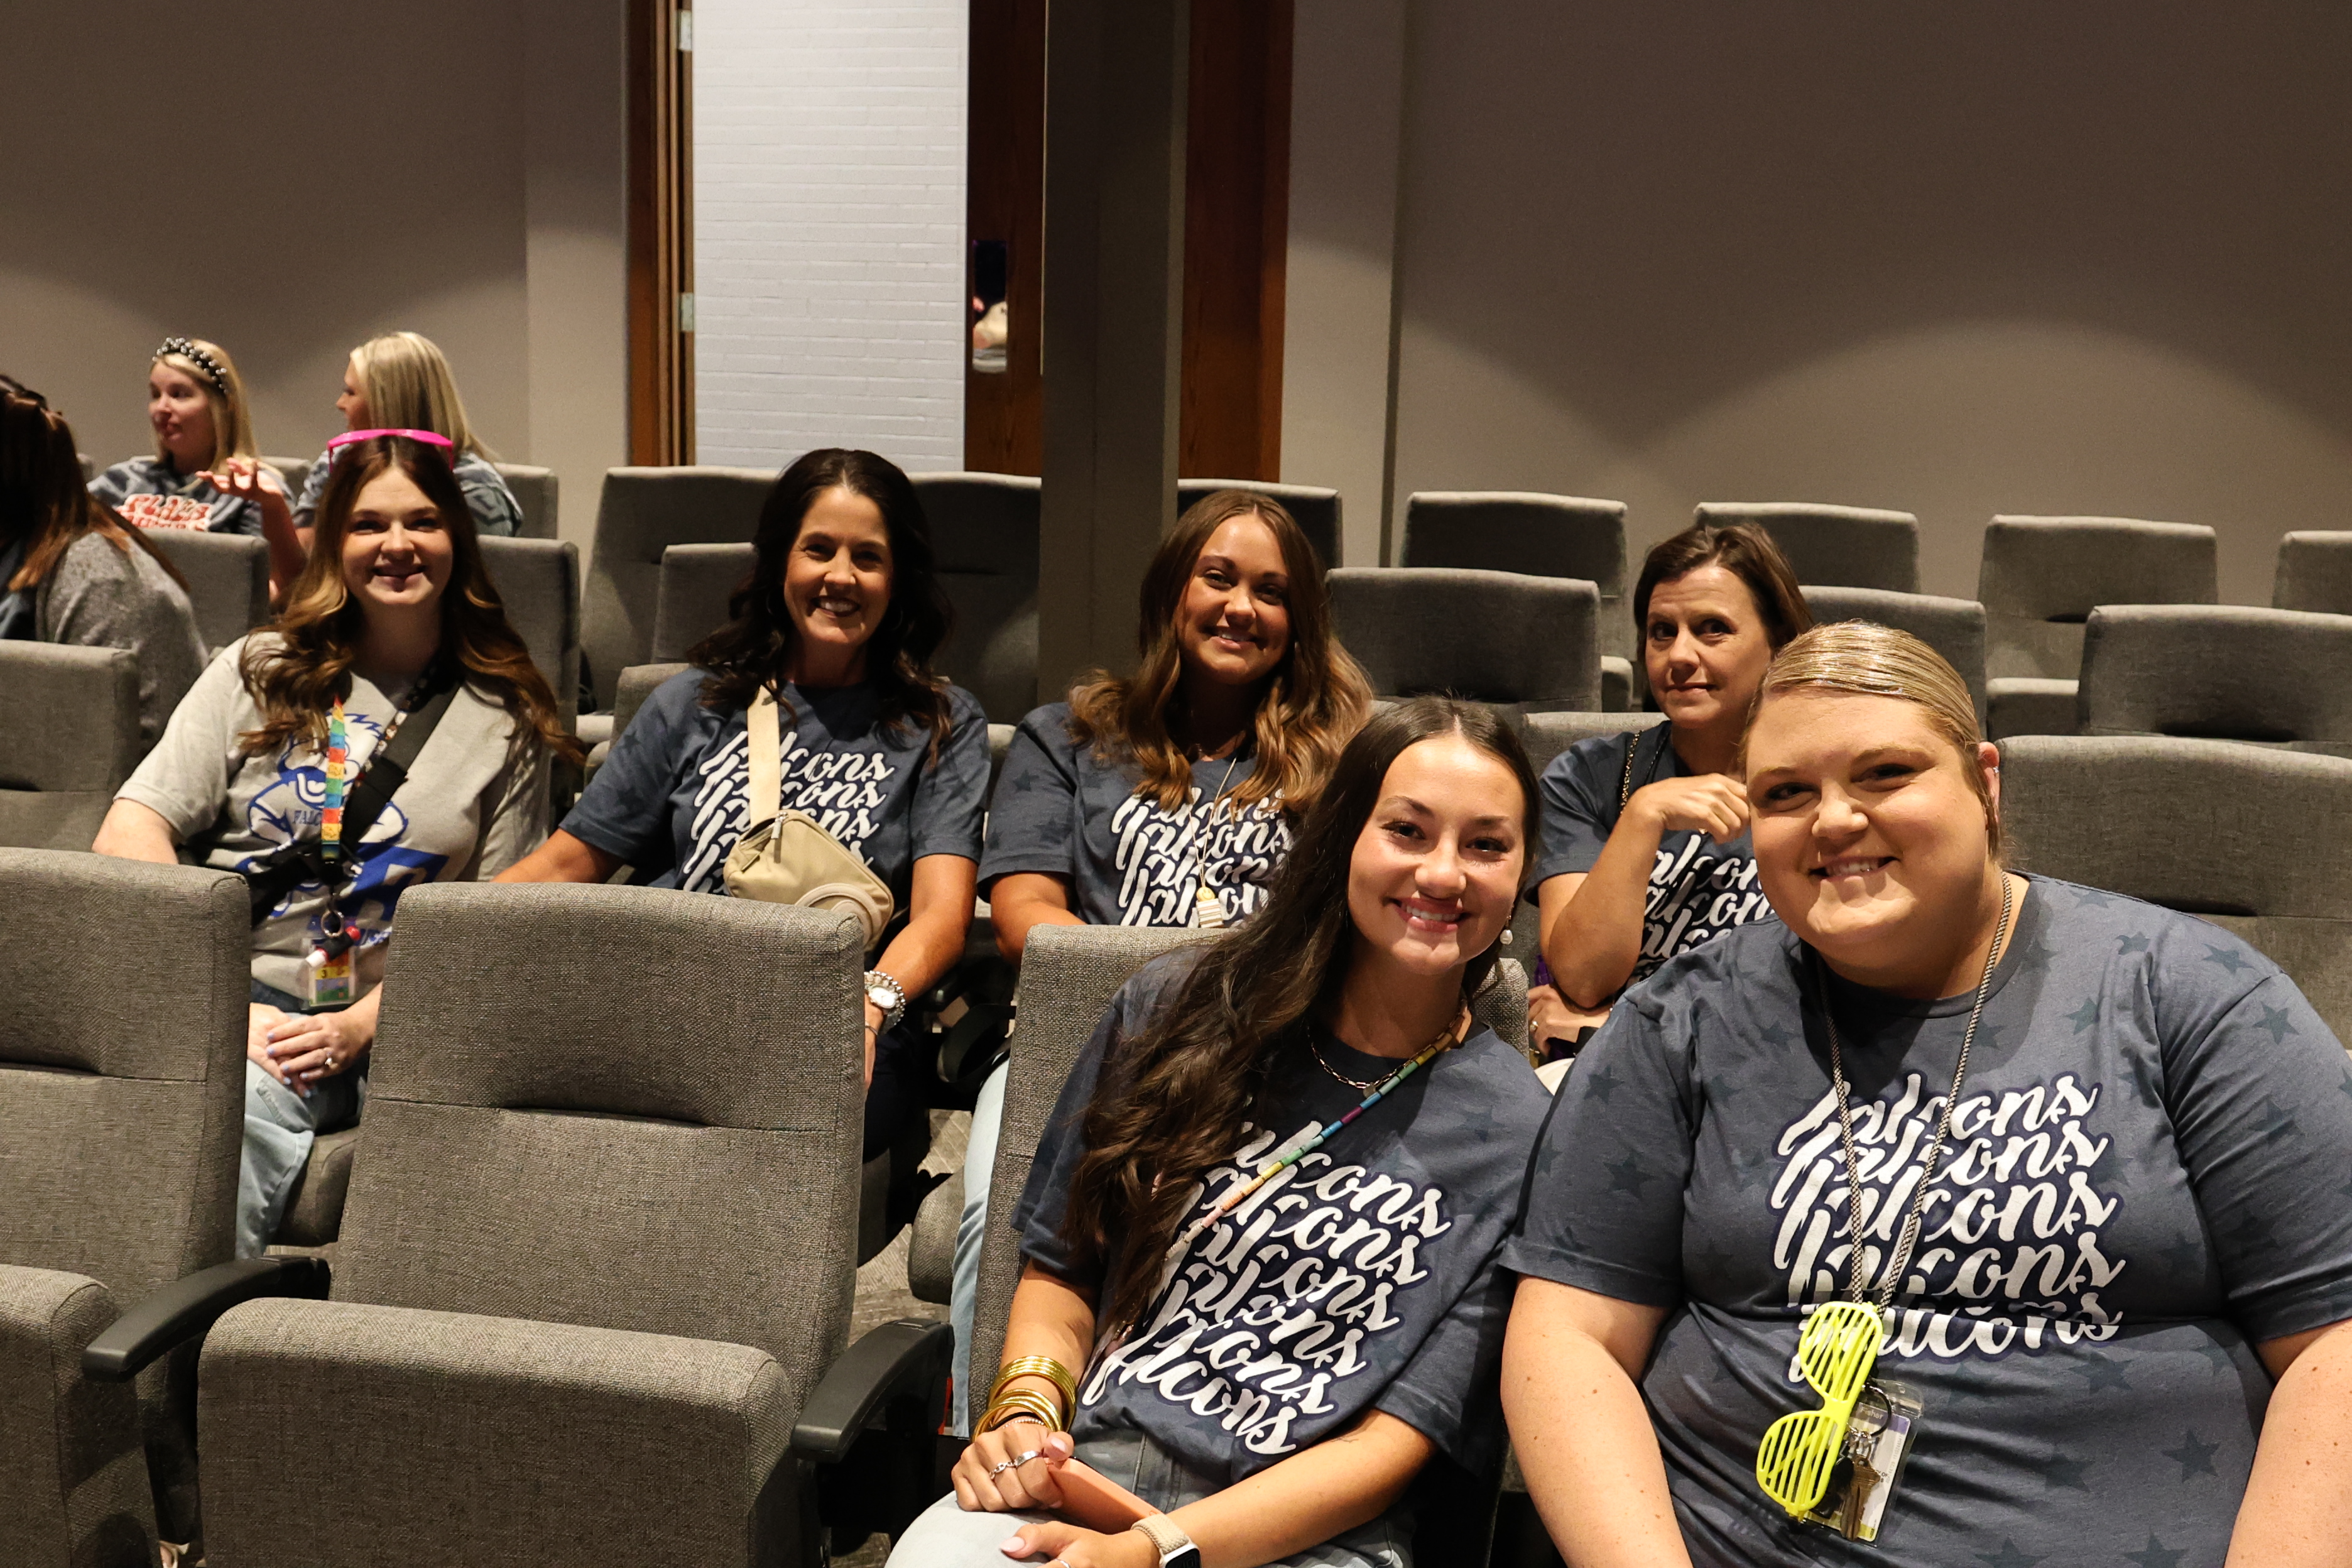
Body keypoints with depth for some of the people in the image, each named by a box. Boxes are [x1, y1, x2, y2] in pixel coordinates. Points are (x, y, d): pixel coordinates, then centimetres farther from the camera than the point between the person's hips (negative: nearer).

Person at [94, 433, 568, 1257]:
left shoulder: (506, 719, 12)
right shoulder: (260, 670, 15)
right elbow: (132, 828, 5)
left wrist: (361, 1026, -8)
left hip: (379, 1025, 0)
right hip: (227, 991, 0)